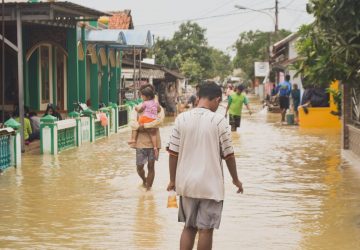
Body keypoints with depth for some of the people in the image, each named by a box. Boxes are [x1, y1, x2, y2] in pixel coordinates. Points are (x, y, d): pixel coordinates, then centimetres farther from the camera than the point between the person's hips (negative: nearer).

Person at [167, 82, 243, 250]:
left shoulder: (181, 118, -1)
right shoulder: (218, 120, -10)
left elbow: (173, 153, 0)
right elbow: (228, 154, -5)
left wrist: (172, 180, 12)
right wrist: (236, 179, 9)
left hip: (186, 184, 4)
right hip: (210, 185, -3)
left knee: (189, 227, 16)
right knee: (205, 229, 5)